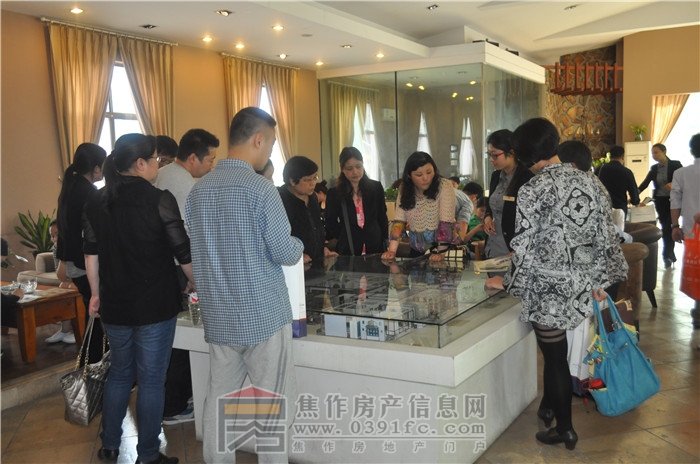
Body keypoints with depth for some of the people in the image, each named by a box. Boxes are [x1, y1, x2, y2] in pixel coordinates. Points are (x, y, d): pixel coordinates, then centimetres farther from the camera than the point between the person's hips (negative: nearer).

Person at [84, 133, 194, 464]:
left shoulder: (97, 202, 4)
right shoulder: (159, 200, -13)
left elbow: (92, 253, 9)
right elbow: (184, 254, -11)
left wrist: (96, 294, 18)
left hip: (115, 304, 6)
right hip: (154, 305, -5)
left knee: (120, 372, 21)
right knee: (151, 379, 5)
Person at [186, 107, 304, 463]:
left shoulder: (198, 189, 5)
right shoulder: (260, 188, -15)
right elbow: (285, 253, -12)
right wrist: (298, 244, 10)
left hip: (218, 316, 6)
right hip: (263, 315, -6)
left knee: (218, 399, 14)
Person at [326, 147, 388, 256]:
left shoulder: (376, 187, 3)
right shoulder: (334, 194, -2)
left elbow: (382, 219, 10)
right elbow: (331, 226, 3)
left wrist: (385, 245, 6)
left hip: (376, 248, 2)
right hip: (348, 251, -1)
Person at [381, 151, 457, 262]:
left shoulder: (444, 186, -14)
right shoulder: (405, 190, 0)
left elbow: (446, 222, -19)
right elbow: (399, 221, -5)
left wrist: (441, 253, -25)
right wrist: (392, 250, -15)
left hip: (443, 246, -3)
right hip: (417, 250, 4)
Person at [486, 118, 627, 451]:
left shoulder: (533, 190, -17)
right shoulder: (589, 181, 1)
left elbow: (525, 248, -17)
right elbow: (605, 235, 5)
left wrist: (507, 282, -2)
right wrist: (599, 280, 14)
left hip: (549, 287, -6)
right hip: (580, 284, 6)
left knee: (555, 357, 8)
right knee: (555, 352, 23)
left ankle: (565, 429, 23)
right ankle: (549, 406, 40)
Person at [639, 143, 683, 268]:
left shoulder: (675, 165, -4)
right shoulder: (654, 168, 9)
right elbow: (645, 183, 5)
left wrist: (674, 184, -26)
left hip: (672, 200, -4)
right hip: (660, 201, 4)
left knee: (669, 227, -9)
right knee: (665, 228, 5)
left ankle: (667, 255, 0)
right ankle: (671, 256, 13)